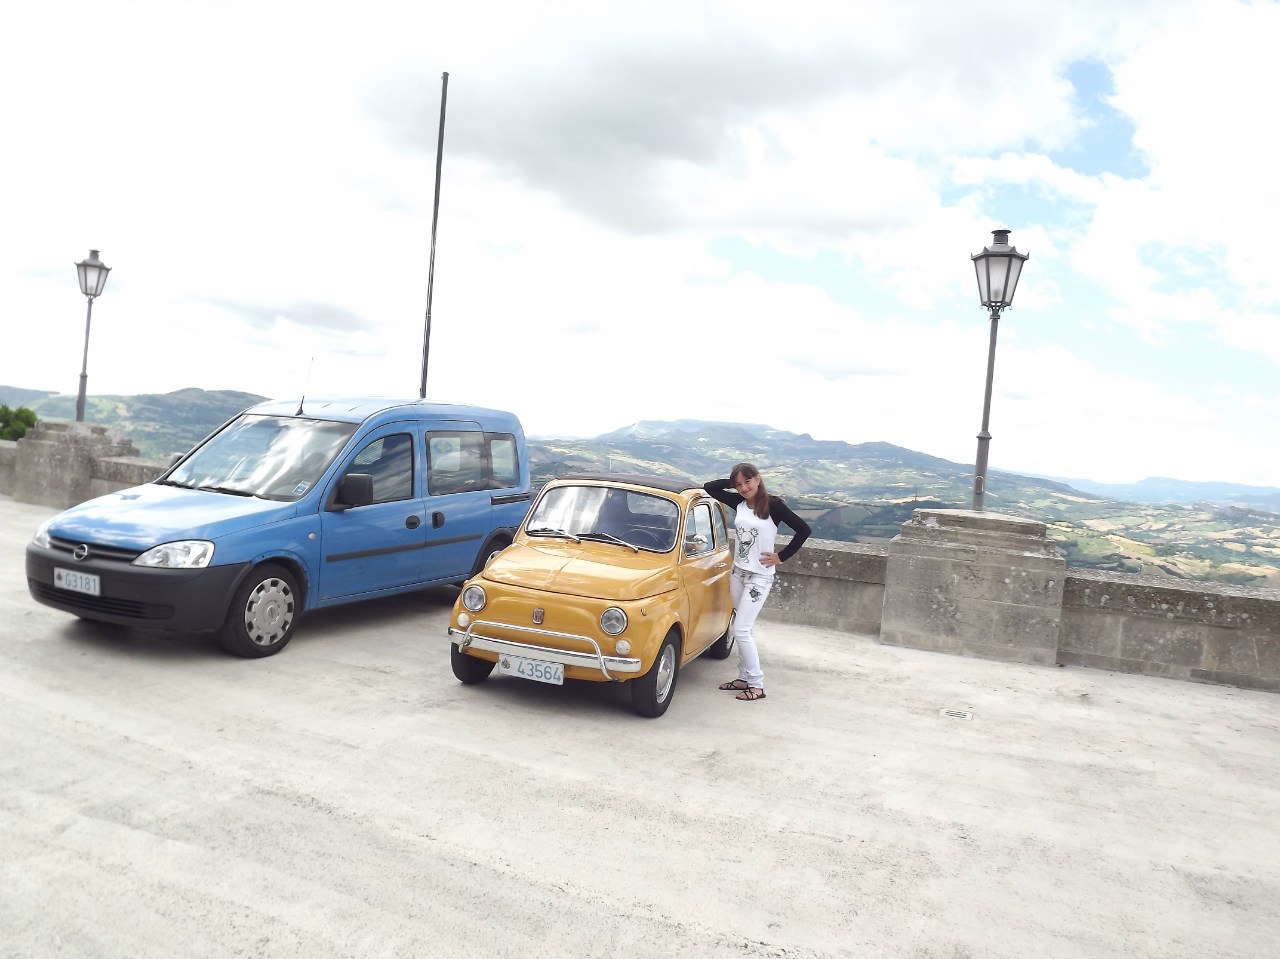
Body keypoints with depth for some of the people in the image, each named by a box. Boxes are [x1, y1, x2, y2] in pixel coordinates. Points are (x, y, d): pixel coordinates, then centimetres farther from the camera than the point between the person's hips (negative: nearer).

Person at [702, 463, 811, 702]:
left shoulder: (773, 505, -13)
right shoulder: (738, 502, 2)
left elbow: (804, 530, -12)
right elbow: (709, 487, 8)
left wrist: (781, 557, -10)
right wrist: (733, 482, 0)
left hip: (759, 576, -6)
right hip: (738, 572, 6)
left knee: (741, 629, -9)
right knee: (745, 628, 13)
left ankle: (757, 685, 0)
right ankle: (745, 677, 23)